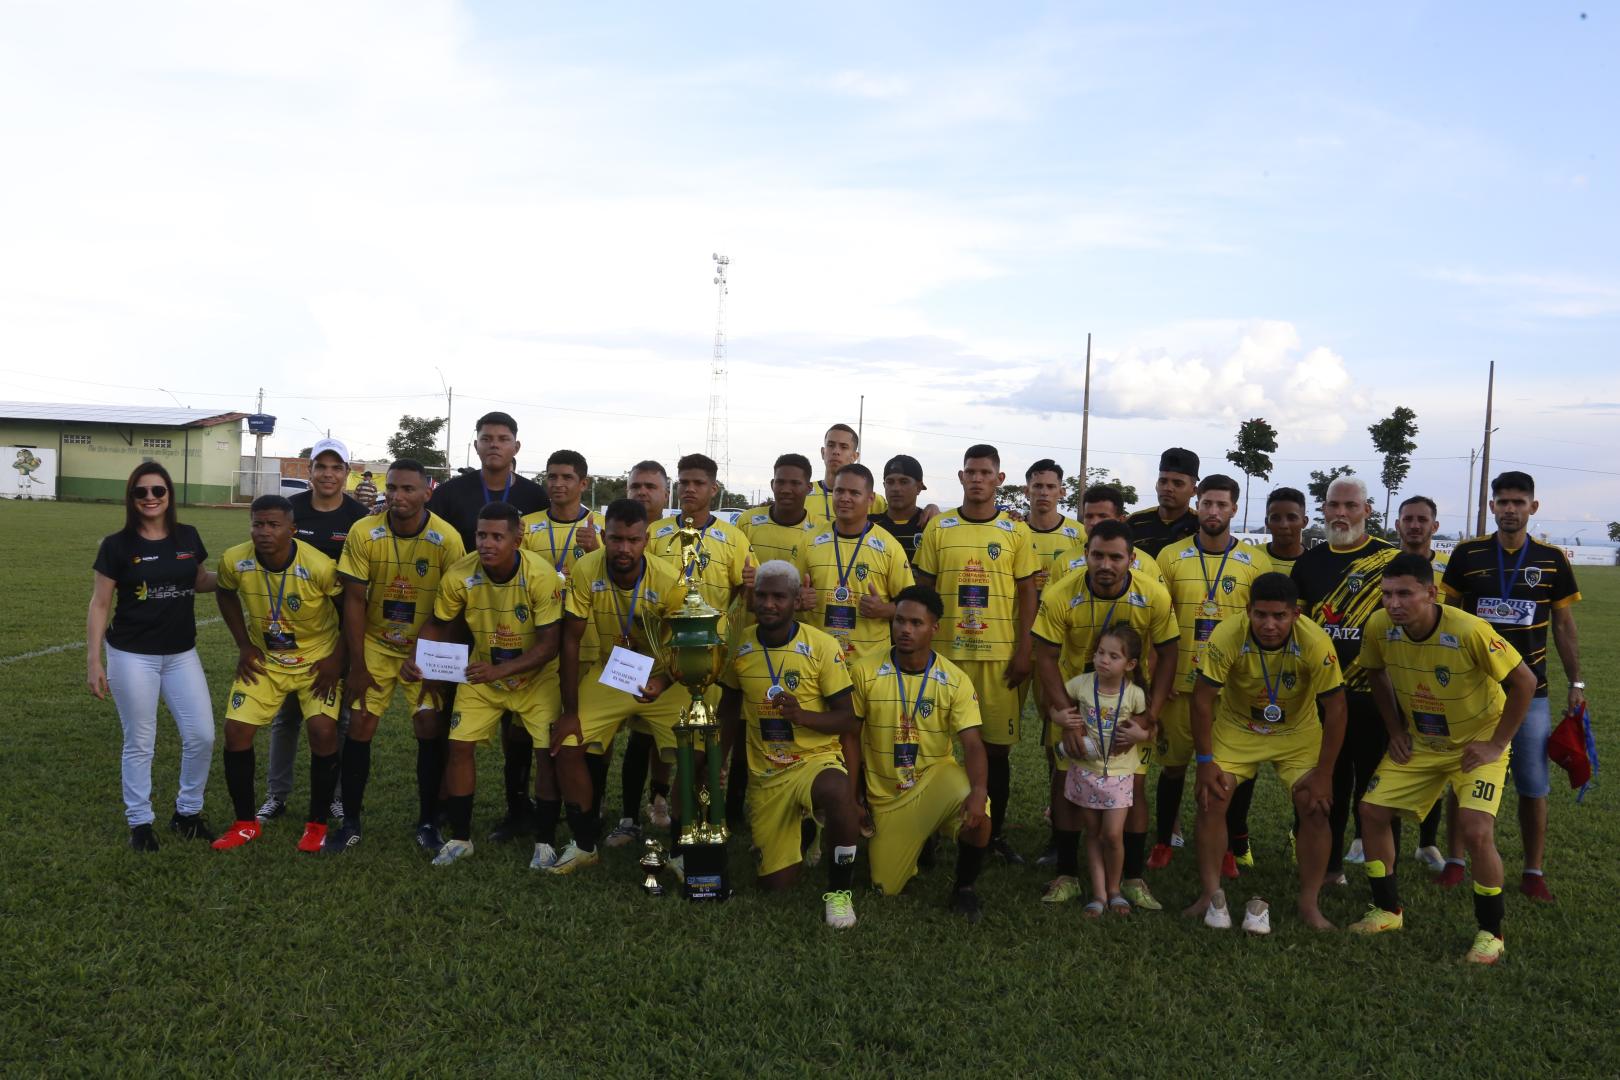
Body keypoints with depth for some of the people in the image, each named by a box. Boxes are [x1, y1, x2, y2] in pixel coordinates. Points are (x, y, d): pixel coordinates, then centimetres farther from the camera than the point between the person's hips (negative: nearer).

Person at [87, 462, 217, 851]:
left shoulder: (188, 537, 2)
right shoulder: (117, 545, -8)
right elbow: (100, 604, -5)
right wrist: (93, 661, -9)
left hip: (181, 654, 4)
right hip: (132, 657, -3)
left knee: (202, 736, 2)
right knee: (140, 743, 5)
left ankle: (187, 812, 22)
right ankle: (139, 821, 21)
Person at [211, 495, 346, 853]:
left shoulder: (320, 567, -28)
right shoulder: (234, 561, -16)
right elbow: (226, 595, 7)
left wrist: (337, 658, -14)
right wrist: (243, 646, 1)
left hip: (317, 660, -3)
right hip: (264, 661, 4)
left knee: (323, 731, -18)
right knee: (236, 731, -4)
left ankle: (317, 824, 2)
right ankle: (246, 823, 16)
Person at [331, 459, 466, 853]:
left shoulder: (447, 539, -17)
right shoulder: (363, 535, -14)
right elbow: (354, 601, -9)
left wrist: (423, 655, -16)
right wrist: (357, 667, -9)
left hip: (426, 648, -1)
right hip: (375, 644, 1)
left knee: (430, 728, -6)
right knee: (360, 725, -3)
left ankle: (428, 823, 11)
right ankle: (350, 823, 13)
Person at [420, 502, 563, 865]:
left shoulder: (542, 575, -28)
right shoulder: (459, 575, -20)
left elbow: (549, 645, -25)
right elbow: (438, 625, -1)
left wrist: (499, 670, -35)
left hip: (535, 675, -2)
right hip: (482, 673, 3)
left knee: (547, 751, -9)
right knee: (459, 746, -4)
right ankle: (460, 838, 15)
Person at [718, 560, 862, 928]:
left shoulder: (822, 646, -11)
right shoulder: (742, 646, 0)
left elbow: (845, 720, -10)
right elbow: (730, 708, 17)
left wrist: (803, 716, -27)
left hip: (816, 759, -4)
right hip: (764, 773, 4)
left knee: (838, 793, -41)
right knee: (775, 883, 6)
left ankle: (839, 887, -17)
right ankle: (798, 833, 41)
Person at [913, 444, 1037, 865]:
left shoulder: (1016, 531, 4)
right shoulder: (938, 528, 4)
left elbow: (1027, 593, 5)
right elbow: (923, 590, 7)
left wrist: (1023, 650, -3)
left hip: (999, 654, 0)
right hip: (946, 651, 0)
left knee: (996, 746, 5)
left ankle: (994, 832, 19)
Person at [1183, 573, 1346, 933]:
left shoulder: (1316, 642, -29)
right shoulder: (1227, 635, -29)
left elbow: (1335, 708, -18)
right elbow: (1203, 698, -20)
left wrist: (1323, 772, -16)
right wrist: (1205, 761, -18)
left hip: (1298, 733, 0)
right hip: (1236, 728, 0)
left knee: (1315, 808, -11)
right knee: (1211, 799, -11)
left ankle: (1309, 905, 5)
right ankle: (1211, 896, 3)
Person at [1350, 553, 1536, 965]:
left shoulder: (1470, 631, -31)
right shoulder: (1379, 627, -17)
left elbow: (1525, 681, -20)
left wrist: (1496, 744, -16)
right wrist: (1395, 730, 1)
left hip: (1476, 743, -5)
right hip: (1418, 742, 5)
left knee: (1476, 831, -19)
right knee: (1371, 810, -1)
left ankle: (1491, 933, 5)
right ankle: (1388, 910, 20)